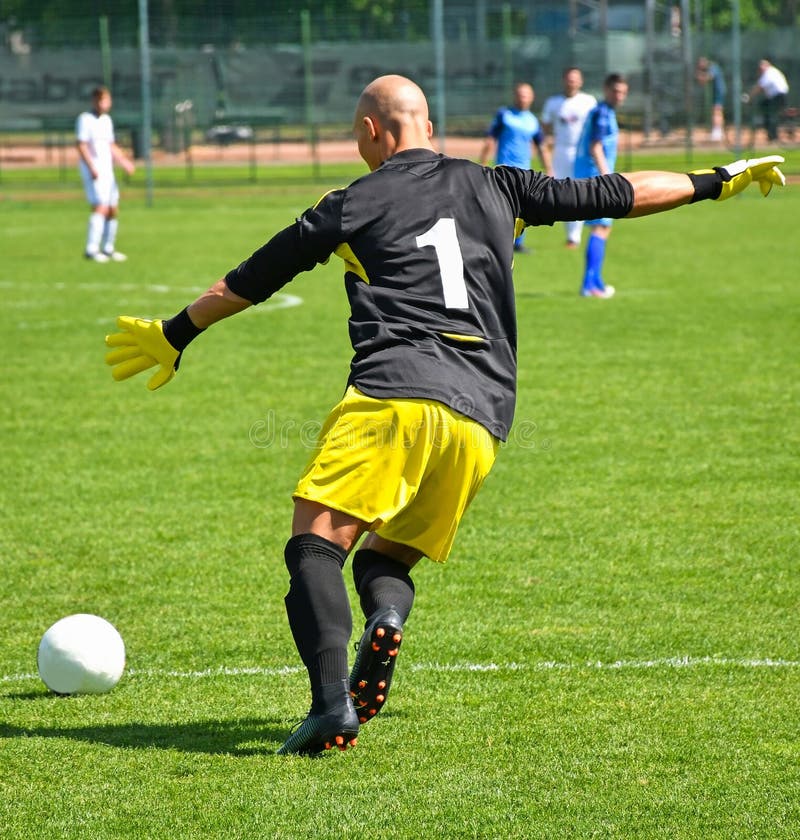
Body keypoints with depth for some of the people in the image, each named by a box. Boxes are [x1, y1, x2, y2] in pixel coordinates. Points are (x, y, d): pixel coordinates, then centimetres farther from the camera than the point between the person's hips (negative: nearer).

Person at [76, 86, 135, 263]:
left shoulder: (107, 120, 15)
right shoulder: (85, 119, -8)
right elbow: (81, 146, -15)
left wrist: (124, 161, 12)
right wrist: (92, 168, -22)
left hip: (107, 171, 8)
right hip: (92, 171, -8)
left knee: (113, 210, 9)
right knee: (101, 207, -19)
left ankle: (107, 249, 20)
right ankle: (91, 250, -21)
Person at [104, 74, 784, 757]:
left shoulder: (351, 206, 12)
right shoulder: (494, 188, 22)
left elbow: (250, 281, 20)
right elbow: (610, 195, 28)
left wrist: (173, 335, 34)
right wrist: (717, 181, 40)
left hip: (392, 394, -5)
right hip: (482, 418, 5)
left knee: (317, 540, -8)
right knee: (386, 559, 16)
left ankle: (331, 700, -33)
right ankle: (385, 622, -21)